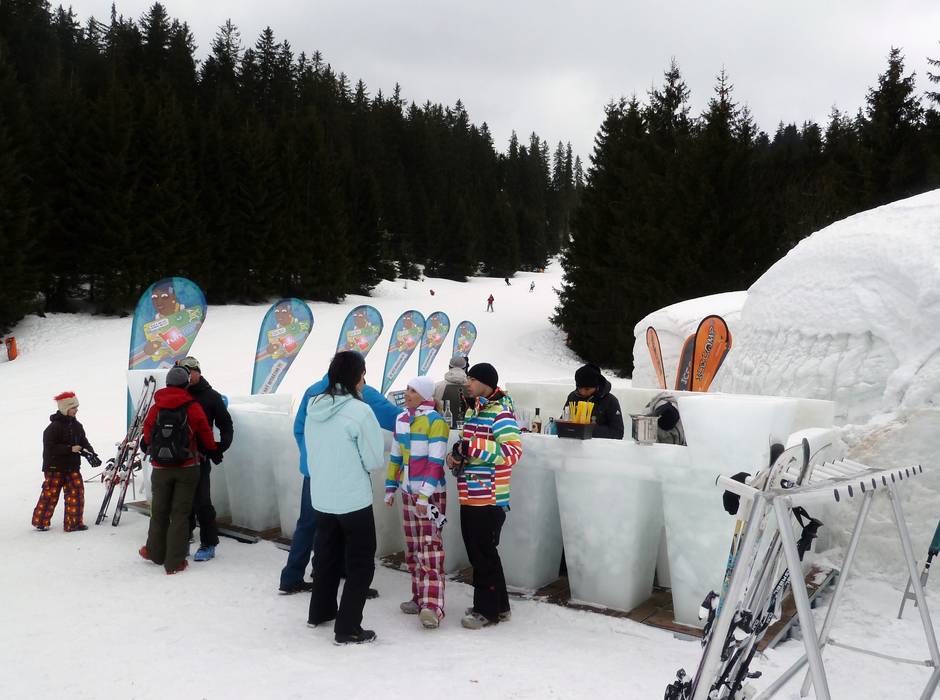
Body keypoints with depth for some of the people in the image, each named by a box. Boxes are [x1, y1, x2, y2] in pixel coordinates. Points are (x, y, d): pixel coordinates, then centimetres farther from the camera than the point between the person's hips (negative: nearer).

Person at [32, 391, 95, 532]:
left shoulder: (76, 425, 7)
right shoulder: (54, 427, -15)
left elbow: (83, 441, 12)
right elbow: (50, 447, -20)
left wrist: (91, 453, -7)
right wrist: (70, 449, -25)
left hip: (72, 466, 7)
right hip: (55, 467, -7)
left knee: (77, 492, 4)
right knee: (50, 494, 1)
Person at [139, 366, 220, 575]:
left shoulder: (155, 408, -1)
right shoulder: (193, 408, -8)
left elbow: (147, 436, 9)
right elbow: (206, 435, -1)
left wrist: (146, 447, 32)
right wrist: (214, 452, 17)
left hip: (160, 469, 2)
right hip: (187, 468, -2)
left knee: (159, 511, 17)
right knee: (180, 513, 3)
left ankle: (155, 552, 32)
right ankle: (175, 562, 4)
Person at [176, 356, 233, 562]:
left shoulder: (211, 396, 1)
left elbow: (225, 424, 3)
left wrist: (222, 445, -12)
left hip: (199, 457, -4)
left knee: (201, 502, -5)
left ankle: (209, 544, 5)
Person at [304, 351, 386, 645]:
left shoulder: (314, 408, -1)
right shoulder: (360, 411, -20)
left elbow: (312, 451, 9)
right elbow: (375, 461, -14)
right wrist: (368, 460, 7)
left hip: (321, 498, 7)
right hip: (354, 501, -6)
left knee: (326, 555, 23)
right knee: (360, 564, 7)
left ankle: (320, 612, 39)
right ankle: (347, 629, 9)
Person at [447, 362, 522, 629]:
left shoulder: (501, 411, -14)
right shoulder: (473, 410, 15)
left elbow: (513, 450, -24)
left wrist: (473, 447, -27)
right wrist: (456, 457, 5)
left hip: (489, 498, -9)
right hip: (470, 496, 9)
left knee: (483, 554, -1)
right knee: (477, 552, 15)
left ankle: (487, 610, 13)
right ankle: (499, 606, 28)